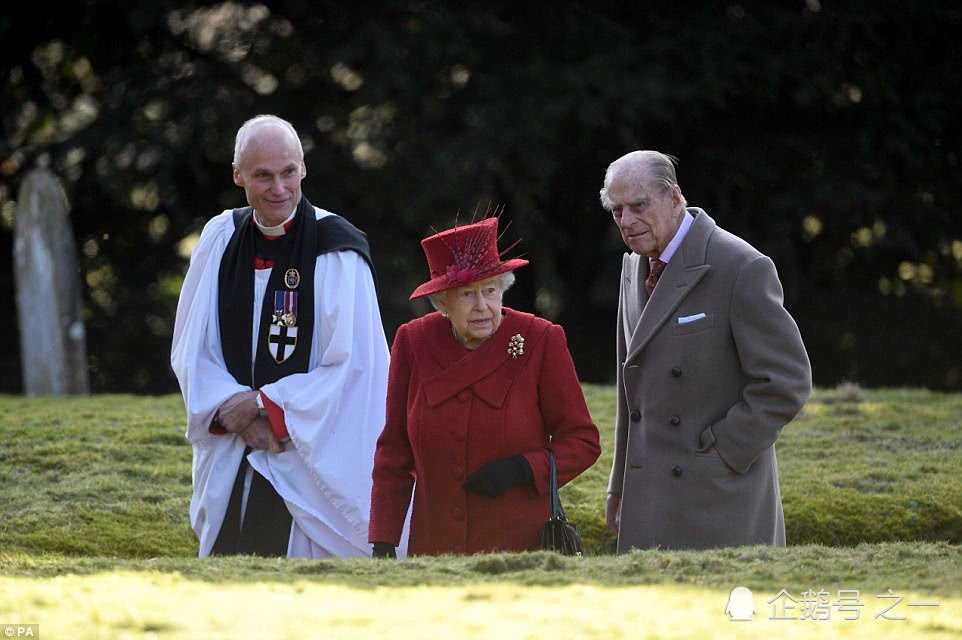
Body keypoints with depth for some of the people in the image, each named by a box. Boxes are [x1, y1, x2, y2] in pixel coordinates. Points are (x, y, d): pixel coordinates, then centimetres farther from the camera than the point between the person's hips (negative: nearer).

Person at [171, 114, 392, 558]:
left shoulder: (335, 250, -10)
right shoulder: (221, 239, 5)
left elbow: (351, 367, -12)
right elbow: (191, 351, 6)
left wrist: (264, 405, -12)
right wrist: (236, 411, -10)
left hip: (313, 462, -4)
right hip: (233, 467, 4)